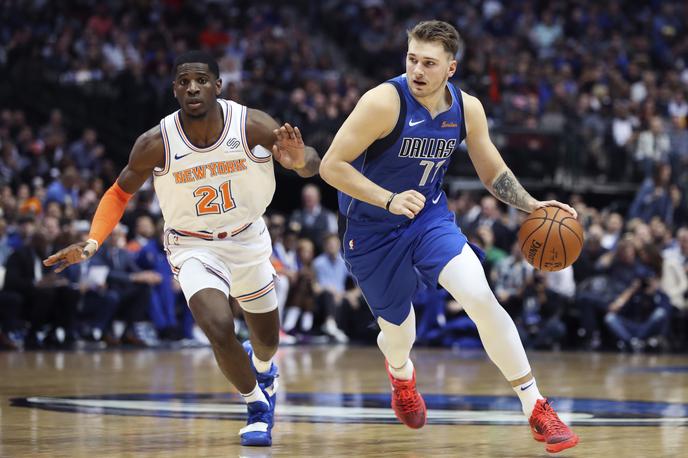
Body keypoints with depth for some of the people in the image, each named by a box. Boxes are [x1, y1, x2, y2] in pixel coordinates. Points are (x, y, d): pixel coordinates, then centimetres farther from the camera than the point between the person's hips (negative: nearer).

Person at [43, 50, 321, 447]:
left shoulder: (252, 125, -23)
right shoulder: (157, 144, -22)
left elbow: (313, 164, -14)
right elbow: (120, 194, -5)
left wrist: (299, 159, -39)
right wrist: (93, 242, -20)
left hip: (248, 238, 2)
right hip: (194, 246, -2)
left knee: (268, 339, 20)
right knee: (220, 330, -26)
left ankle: (262, 367, 59)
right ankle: (257, 406, 2)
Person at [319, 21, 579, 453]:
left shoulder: (467, 109, -8)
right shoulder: (385, 102, -25)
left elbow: (494, 173, 7)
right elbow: (331, 166, -24)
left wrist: (533, 206, -10)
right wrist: (389, 200, -35)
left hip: (430, 216, 3)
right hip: (372, 229, -2)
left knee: (480, 296, -21)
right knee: (399, 332, 10)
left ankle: (536, 408, -12)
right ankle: (400, 371, 53)